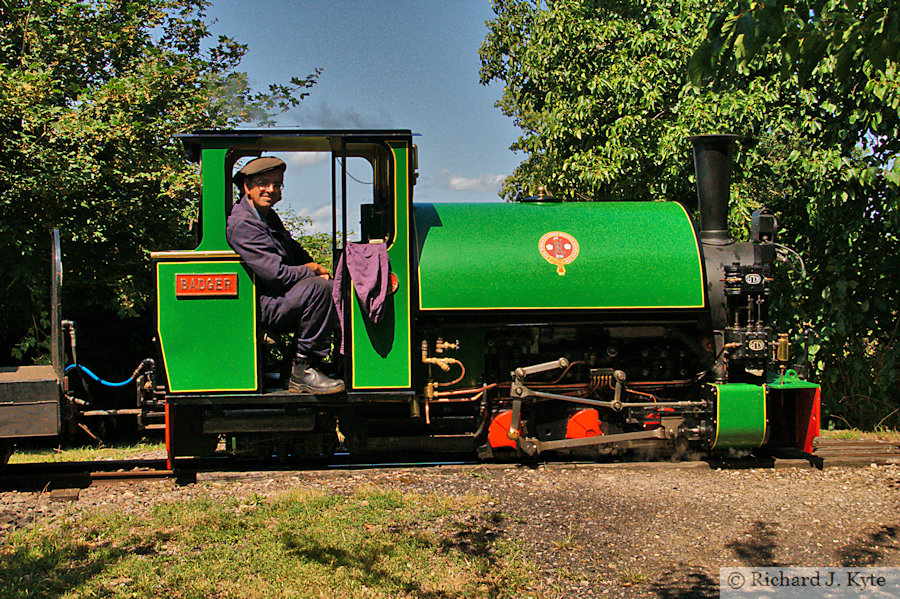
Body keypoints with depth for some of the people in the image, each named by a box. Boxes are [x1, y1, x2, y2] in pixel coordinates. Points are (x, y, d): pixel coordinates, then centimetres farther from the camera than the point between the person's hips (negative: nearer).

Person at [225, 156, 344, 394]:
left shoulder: (268, 214, 15)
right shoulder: (242, 225, -18)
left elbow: (293, 249, 28)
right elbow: (275, 274, -24)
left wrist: (313, 266, 6)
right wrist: (312, 271, -9)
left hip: (278, 297, 10)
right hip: (262, 308, -10)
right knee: (318, 288, -29)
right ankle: (302, 371, -23)